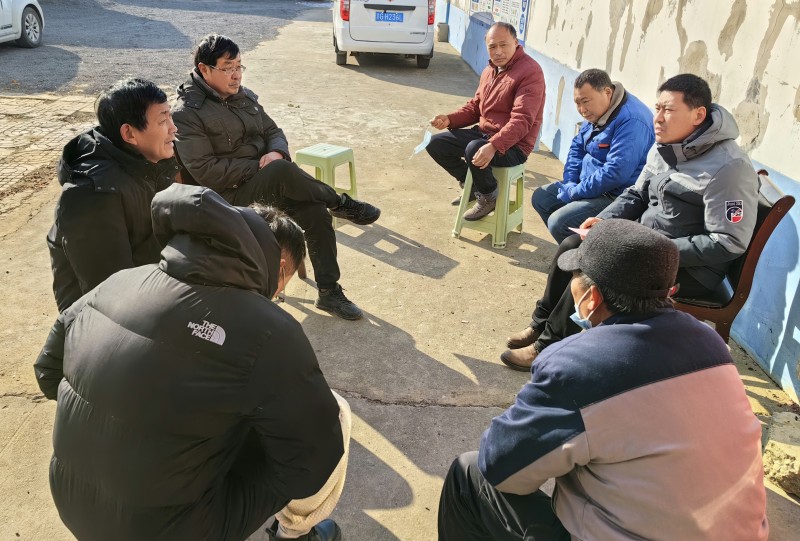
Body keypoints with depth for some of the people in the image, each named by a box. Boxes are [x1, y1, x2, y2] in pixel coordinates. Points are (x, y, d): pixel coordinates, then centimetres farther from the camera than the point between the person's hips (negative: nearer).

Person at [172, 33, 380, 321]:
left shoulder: (243, 96, 10)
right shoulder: (187, 113, -11)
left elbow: (274, 131, 15)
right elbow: (205, 171, -19)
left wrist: (276, 152, -10)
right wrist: (259, 167, -19)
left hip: (264, 181, 7)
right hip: (229, 194, -6)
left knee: (316, 212, -18)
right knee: (283, 171, -35)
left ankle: (329, 292, -8)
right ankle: (340, 204, -10)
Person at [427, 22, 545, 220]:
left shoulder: (530, 71, -18)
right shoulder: (490, 70, 10)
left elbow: (522, 121, -28)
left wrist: (493, 146, -40)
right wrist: (449, 119, -2)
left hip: (513, 146, -8)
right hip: (483, 133, 8)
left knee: (474, 150, -37)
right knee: (435, 144, 1)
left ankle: (489, 196, -6)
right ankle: (471, 183, 18)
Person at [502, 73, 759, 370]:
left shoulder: (729, 168, -22)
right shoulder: (663, 148, 2)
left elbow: (729, 243, -23)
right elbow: (636, 194, 15)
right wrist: (603, 220, -4)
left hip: (688, 269, -8)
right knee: (572, 246, 0)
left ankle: (548, 346, -4)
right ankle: (543, 323, 15)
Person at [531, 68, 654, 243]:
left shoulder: (631, 120, -25)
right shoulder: (596, 113, 6)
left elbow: (616, 172, -31)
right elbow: (577, 148, 16)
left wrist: (574, 193, -20)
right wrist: (569, 183, -1)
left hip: (617, 197, -10)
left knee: (558, 222, -25)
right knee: (540, 197, 12)